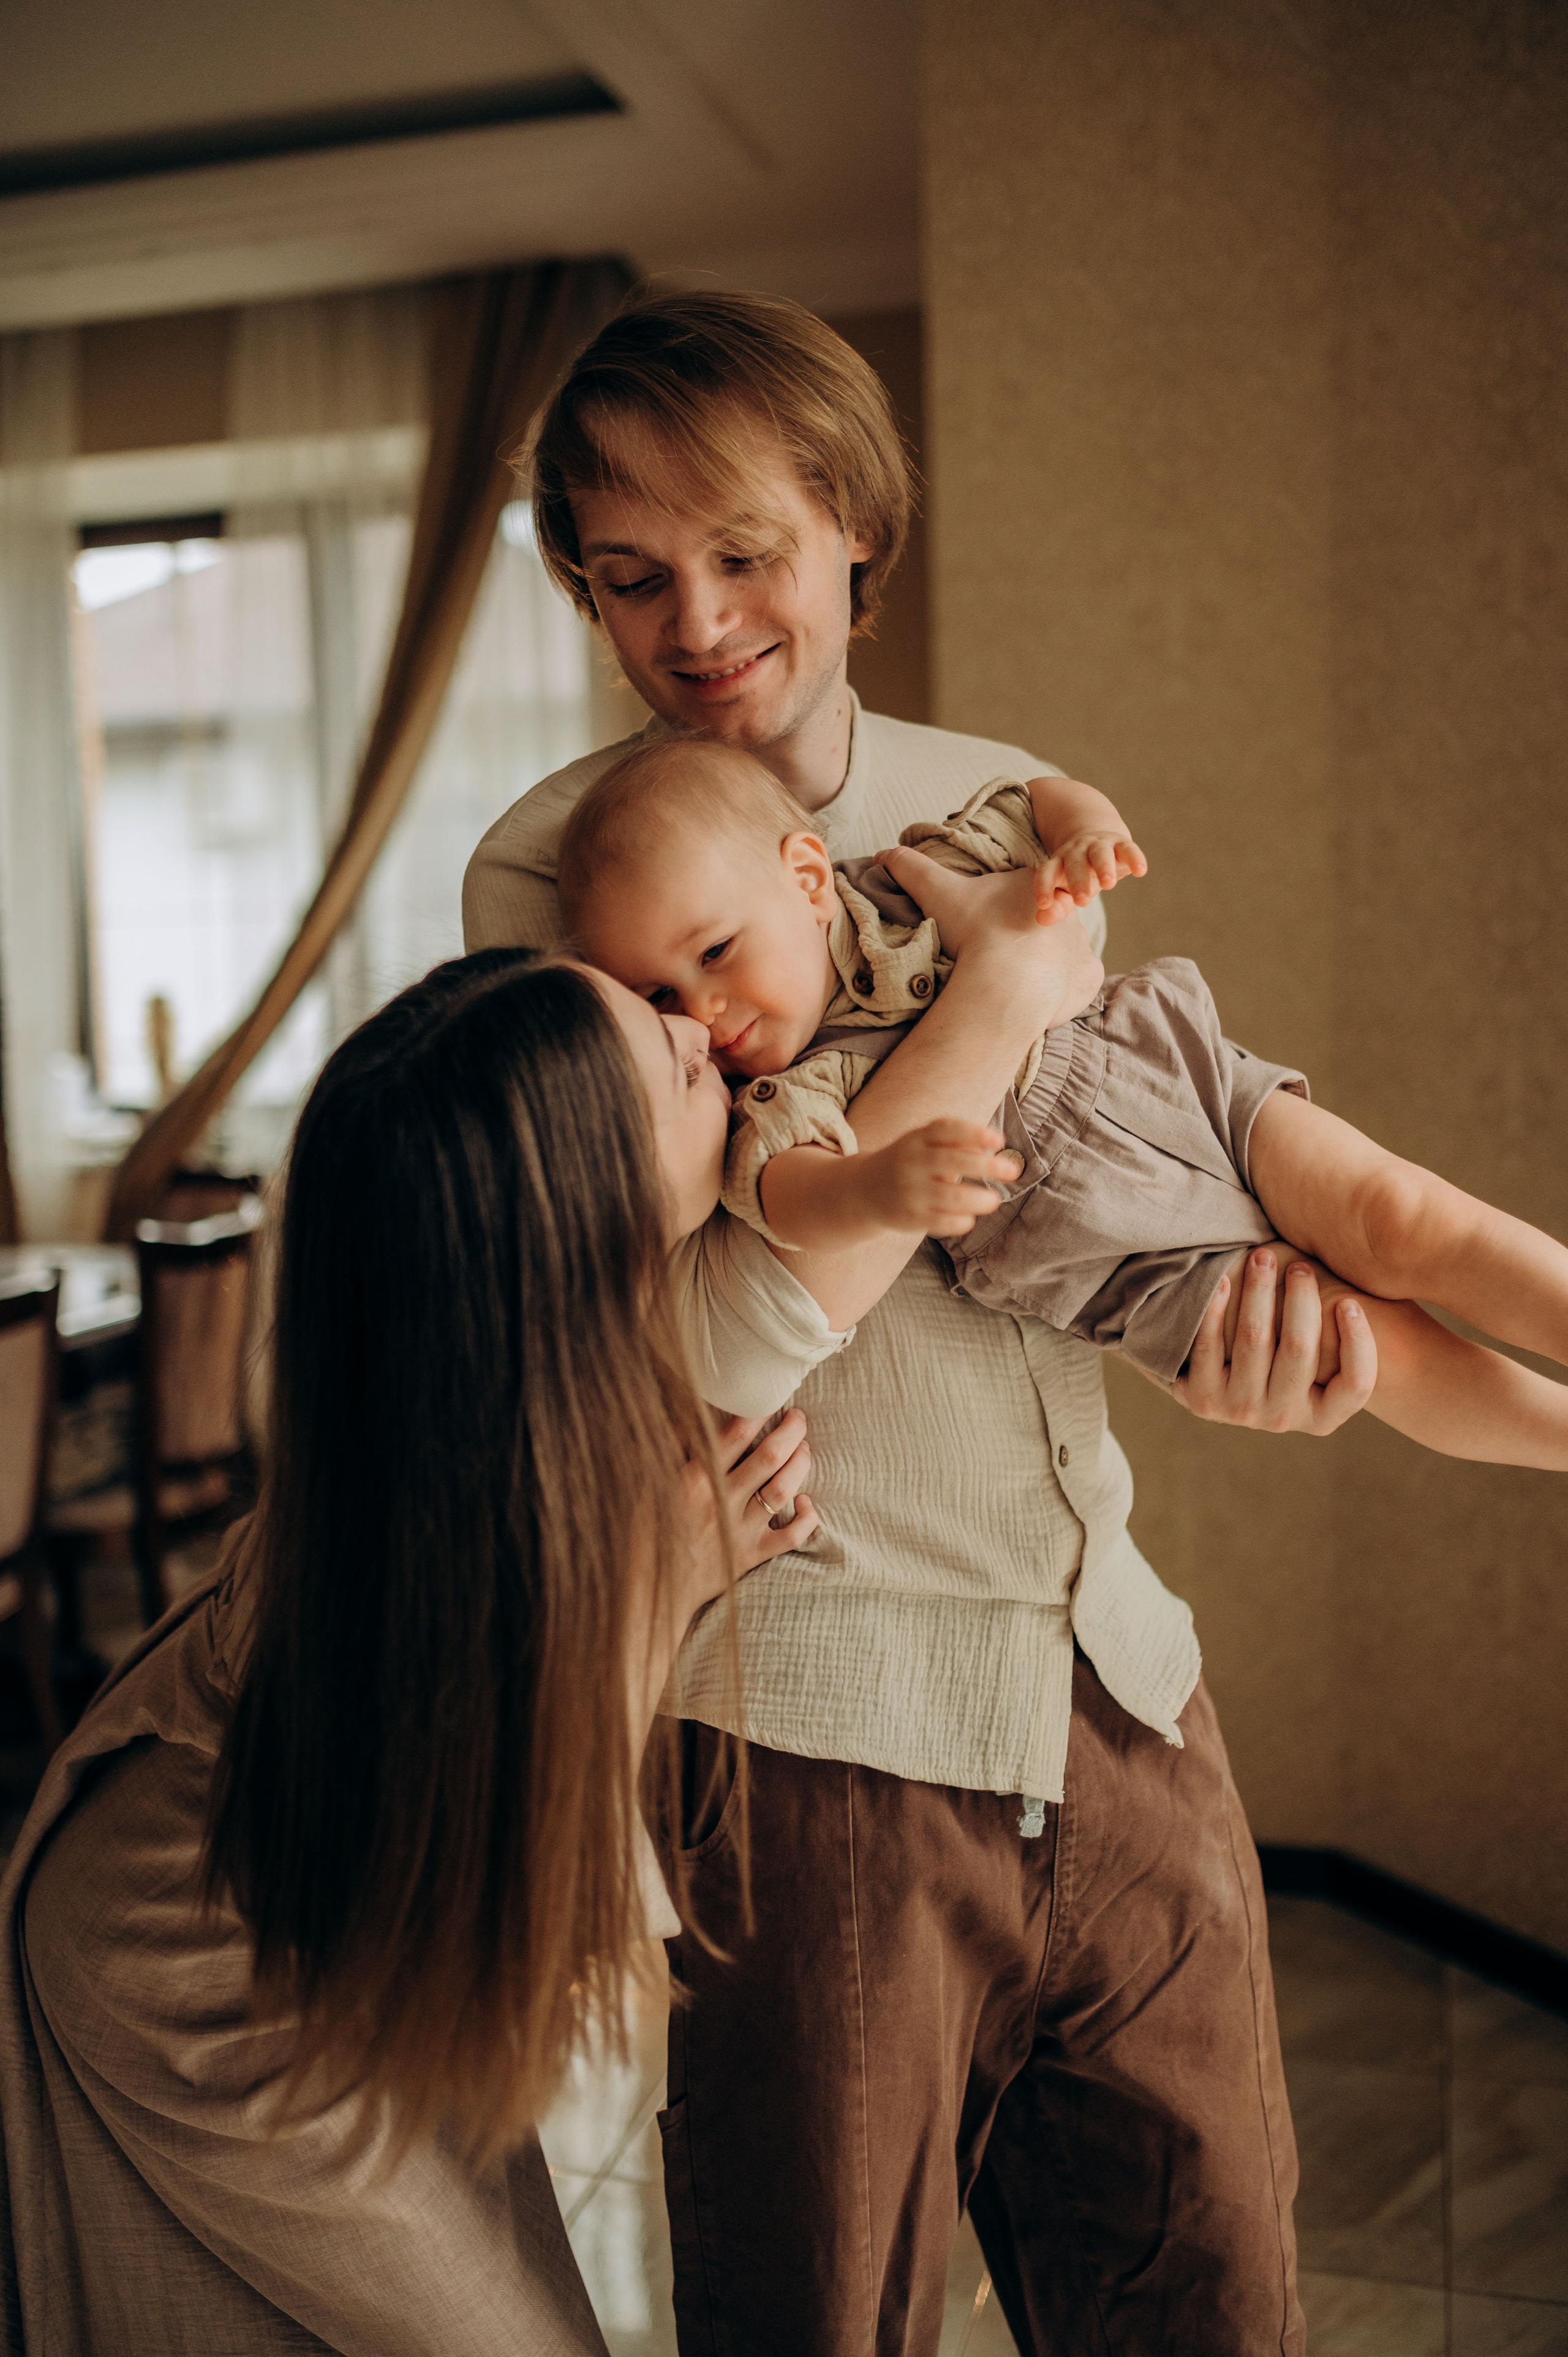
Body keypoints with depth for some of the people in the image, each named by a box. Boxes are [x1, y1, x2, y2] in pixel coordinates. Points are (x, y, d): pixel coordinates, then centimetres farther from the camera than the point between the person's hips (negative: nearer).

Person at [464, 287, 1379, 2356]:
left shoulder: (1008, 806, 8)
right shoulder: (548, 871, -7)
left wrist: (1242, 1327, -5)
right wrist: (998, 997, -16)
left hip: (1122, 1698, 5)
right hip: (807, 1736, -5)